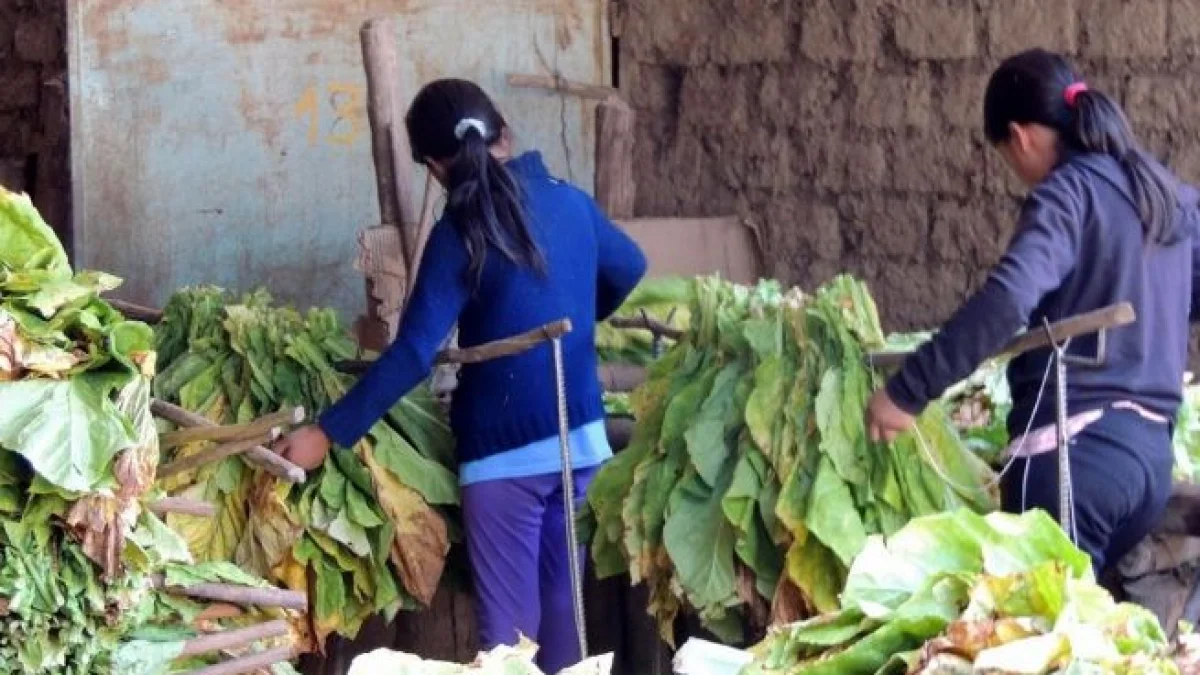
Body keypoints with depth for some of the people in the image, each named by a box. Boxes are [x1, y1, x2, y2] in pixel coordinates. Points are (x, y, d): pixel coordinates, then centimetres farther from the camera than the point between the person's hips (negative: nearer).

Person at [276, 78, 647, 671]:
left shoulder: (461, 234, -14)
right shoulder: (570, 201, 4)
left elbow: (413, 354, -19)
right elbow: (629, 271, 24)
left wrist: (328, 433, -15)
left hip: (505, 449, -6)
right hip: (581, 438, 6)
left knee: (510, 624, 1)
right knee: (565, 603, 17)